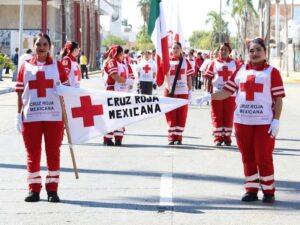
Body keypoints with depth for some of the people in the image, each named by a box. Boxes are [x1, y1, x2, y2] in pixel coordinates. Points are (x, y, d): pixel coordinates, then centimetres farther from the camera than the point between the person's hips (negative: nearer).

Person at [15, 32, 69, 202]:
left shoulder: (57, 65, 6)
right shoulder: (25, 66, 6)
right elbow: (20, 92, 6)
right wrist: (18, 115, 1)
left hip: (54, 116, 0)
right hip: (30, 116, 0)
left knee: (53, 153, 3)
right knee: (33, 154, 5)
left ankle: (52, 190, 10)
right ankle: (34, 189, 12)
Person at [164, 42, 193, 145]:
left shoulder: (185, 61, 7)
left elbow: (189, 77, 8)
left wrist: (190, 91, 4)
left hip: (183, 92, 1)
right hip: (170, 91, -1)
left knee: (181, 116, 2)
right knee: (171, 116, -1)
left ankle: (179, 137, 8)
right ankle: (171, 138, 4)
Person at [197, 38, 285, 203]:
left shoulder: (272, 72, 0)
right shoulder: (240, 71, 10)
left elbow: (278, 99, -3)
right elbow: (226, 92, 8)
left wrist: (276, 120, -10)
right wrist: (209, 96, -6)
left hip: (264, 122, -4)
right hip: (242, 121, 4)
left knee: (263, 157, -3)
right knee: (247, 158, 8)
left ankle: (269, 191, 10)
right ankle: (251, 191, 17)